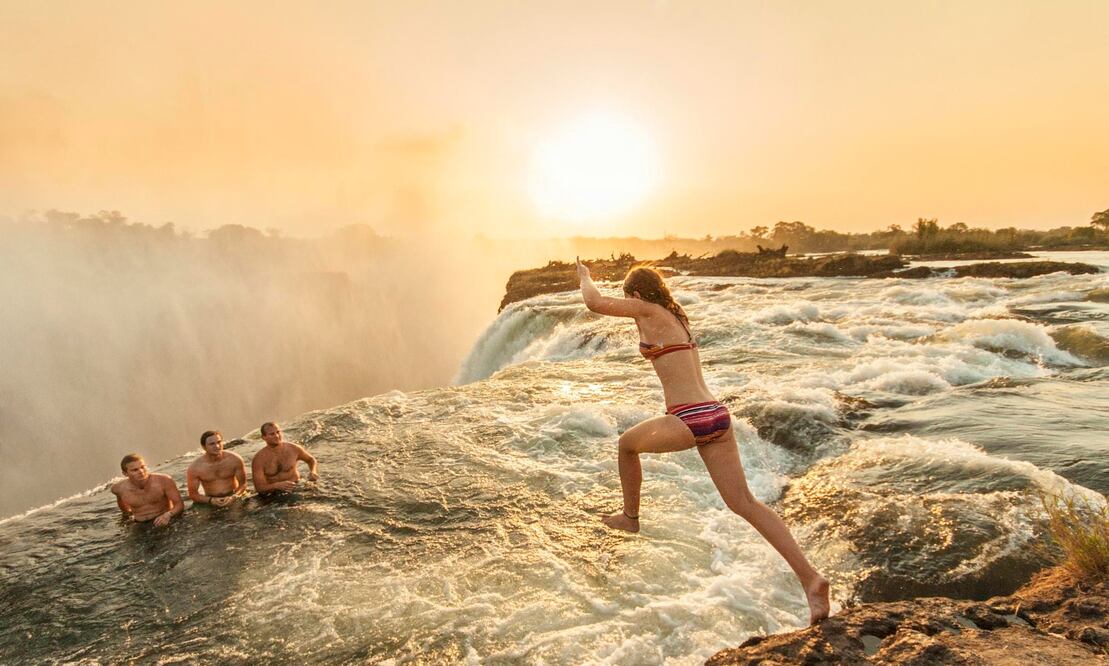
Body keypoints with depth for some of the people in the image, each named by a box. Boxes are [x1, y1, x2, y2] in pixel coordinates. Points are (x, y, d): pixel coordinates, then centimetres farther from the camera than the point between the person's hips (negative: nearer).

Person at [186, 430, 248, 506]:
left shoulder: (235, 459, -6)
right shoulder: (194, 468, -7)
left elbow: (243, 484, 2)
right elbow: (192, 494, 0)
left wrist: (233, 497, -16)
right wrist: (210, 500, -16)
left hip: (235, 500, -1)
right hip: (211, 504, 1)